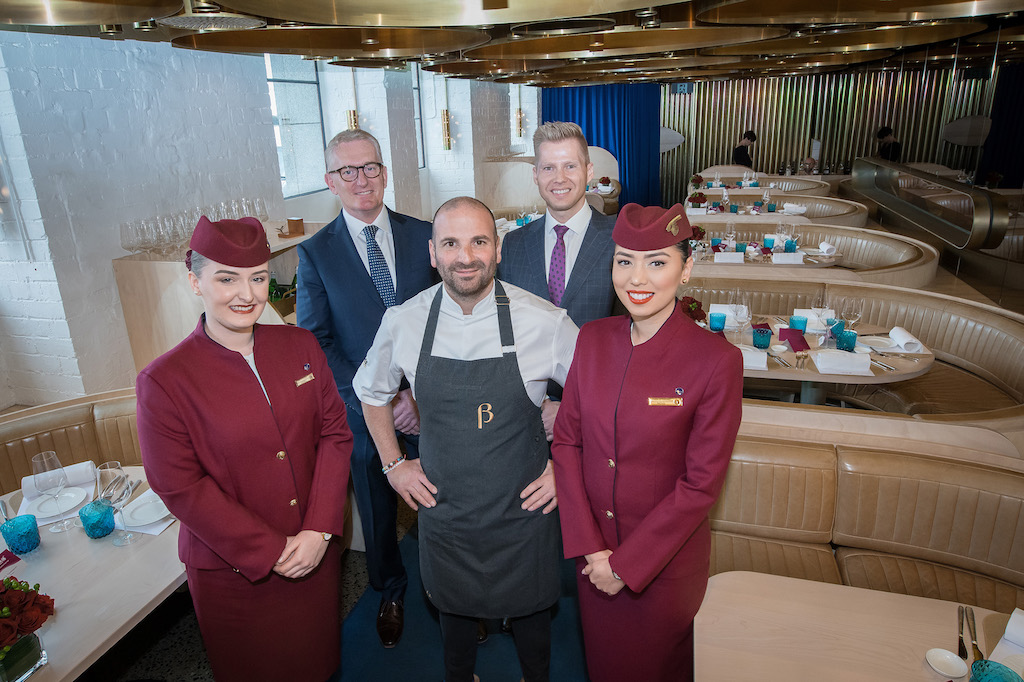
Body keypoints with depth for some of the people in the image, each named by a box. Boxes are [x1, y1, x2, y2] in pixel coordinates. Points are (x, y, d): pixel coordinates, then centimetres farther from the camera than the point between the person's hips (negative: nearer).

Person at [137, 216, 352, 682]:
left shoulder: (300, 346, -3)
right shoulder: (164, 381, -15)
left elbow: (335, 434, -2)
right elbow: (181, 489, -14)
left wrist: (319, 530, -11)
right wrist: (270, 552, -13)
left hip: (315, 553, 3)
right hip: (232, 573, -3)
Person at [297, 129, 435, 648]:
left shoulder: (424, 235, -2)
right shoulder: (315, 254, -5)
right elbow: (315, 343, -7)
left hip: (430, 405, 1)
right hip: (363, 411, 0)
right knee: (377, 512, 19)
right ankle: (391, 590, 47)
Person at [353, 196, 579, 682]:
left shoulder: (545, 322, -18)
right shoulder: (403, 322, -11)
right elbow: (371, 391, 8)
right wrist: (392, 464, 4)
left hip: (523, 507, -1)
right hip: (442, 506, 2)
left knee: (529, 606, 21)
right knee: (452, 605, 24)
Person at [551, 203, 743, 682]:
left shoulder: (717, 360, -19)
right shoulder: (592, 339, -6)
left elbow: (702, 483, -16)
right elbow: (566, 441, -3)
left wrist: (626, 564, -13)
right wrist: (588, 546, -9)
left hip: (665, 561, -3)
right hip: (592, 551, 4)